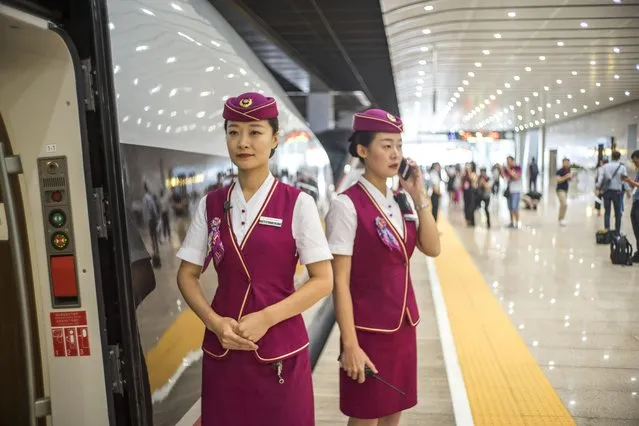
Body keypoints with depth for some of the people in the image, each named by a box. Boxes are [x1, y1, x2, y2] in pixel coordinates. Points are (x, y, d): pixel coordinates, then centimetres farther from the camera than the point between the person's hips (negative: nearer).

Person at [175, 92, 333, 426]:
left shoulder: (297, 203, -8)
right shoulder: (210, 205, 2)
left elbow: (323, 281, -8)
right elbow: (187, 276, 6)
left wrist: (266, 317, -17)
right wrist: (215, 322, -9)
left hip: (281, 349, -2)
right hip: (222, 348, 3)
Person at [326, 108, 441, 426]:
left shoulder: (400, 201, 5)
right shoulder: (347, 205, -16)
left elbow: (433, 248, -2)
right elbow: (340, 281, -17)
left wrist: (419, 196, -8)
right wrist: (349, 344, -17)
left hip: (403, 324, 7)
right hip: (368, 327, -7)